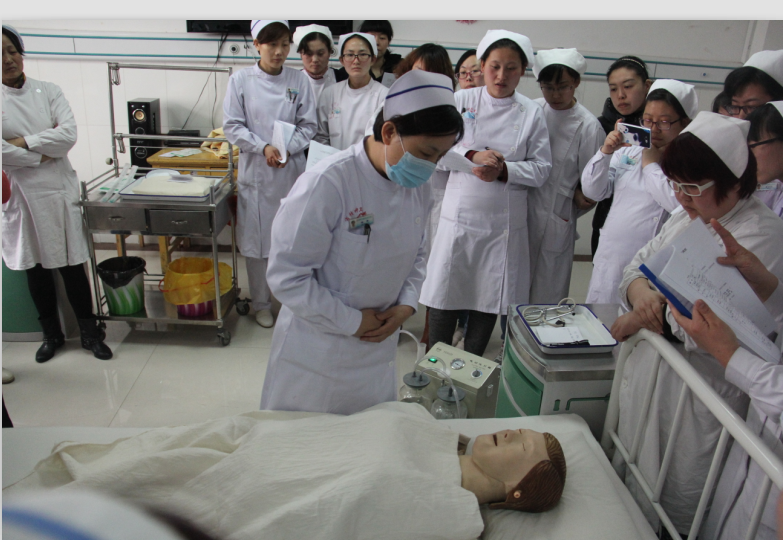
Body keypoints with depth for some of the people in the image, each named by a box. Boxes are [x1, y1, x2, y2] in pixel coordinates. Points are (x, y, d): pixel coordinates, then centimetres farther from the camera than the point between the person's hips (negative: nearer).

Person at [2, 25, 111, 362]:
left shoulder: (48, 92, 2)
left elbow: (68, 135, -10)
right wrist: (42, 154, -11)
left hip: (59, 191, 0)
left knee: (72, 266, 4)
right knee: (35, 269, 12)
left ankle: (89, 333, 18)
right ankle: (51, 335, 29)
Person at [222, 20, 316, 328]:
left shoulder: (299, 81, 2)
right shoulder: (241, 80, -1)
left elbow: (308, 125, 3)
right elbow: (232, 126, -2)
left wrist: (287, 148, -14)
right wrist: (264, 148, -15)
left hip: (292, 170, 1)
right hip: (256, 172, -1)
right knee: (256, 240, 6)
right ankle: (261, 304, 23)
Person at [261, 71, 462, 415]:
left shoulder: (418, 187, -2)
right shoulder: (328, 183, -24)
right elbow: (286, 275, -22)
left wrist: (406, 305, -5)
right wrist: (352, 322, -16)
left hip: (377, 351, 6)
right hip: (315, 357, -5)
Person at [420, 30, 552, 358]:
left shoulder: (531, 113, 2)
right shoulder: (461, 101, 2)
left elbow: (541, 168, 0)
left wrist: (504, 170, -16)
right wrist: (472, 155, -19)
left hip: (504, 221, 1)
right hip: (460, 216, 0)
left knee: (490, 296, 10)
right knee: (444, 292, 4)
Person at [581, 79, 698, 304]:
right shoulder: (628, 152, 9)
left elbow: (681, 206, -22)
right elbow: (592, 191, 7)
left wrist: (651, 165, -10)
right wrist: (605, 153, -7)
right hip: (609, 264, 5)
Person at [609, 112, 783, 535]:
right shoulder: (687, 218, 6)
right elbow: (637, 265, 9)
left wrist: (643, 319, -15)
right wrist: (640, 290, -14)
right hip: (649, 368, 8)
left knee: (672, 508, 9)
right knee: (631, 475, 22)